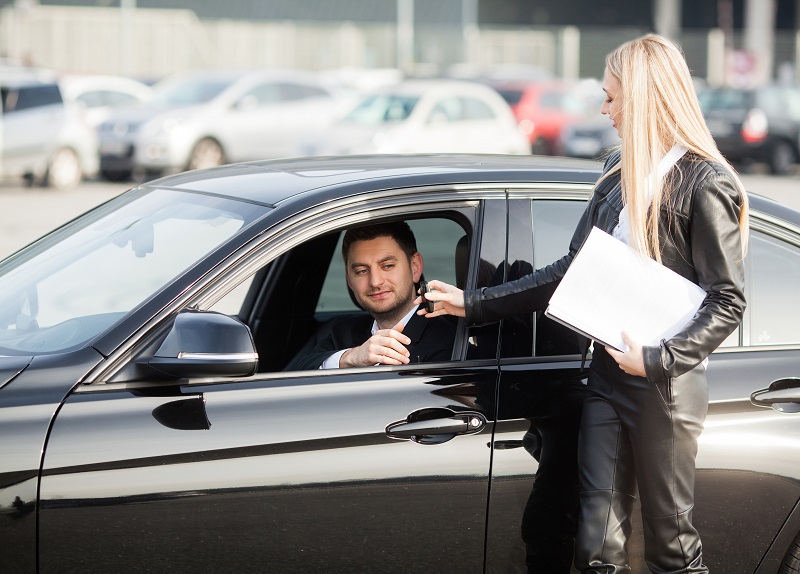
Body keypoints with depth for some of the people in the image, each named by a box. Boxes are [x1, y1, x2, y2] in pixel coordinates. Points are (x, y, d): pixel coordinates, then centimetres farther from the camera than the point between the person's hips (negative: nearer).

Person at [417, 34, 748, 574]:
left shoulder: (705, 183, -11)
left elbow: (728, 303, -12)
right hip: (607, 374, 7)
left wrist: (657, 361, -21)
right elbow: (575, 270, 18)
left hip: (666, 388, -7)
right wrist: (473, 303, 18)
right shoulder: (621, 171, 13)